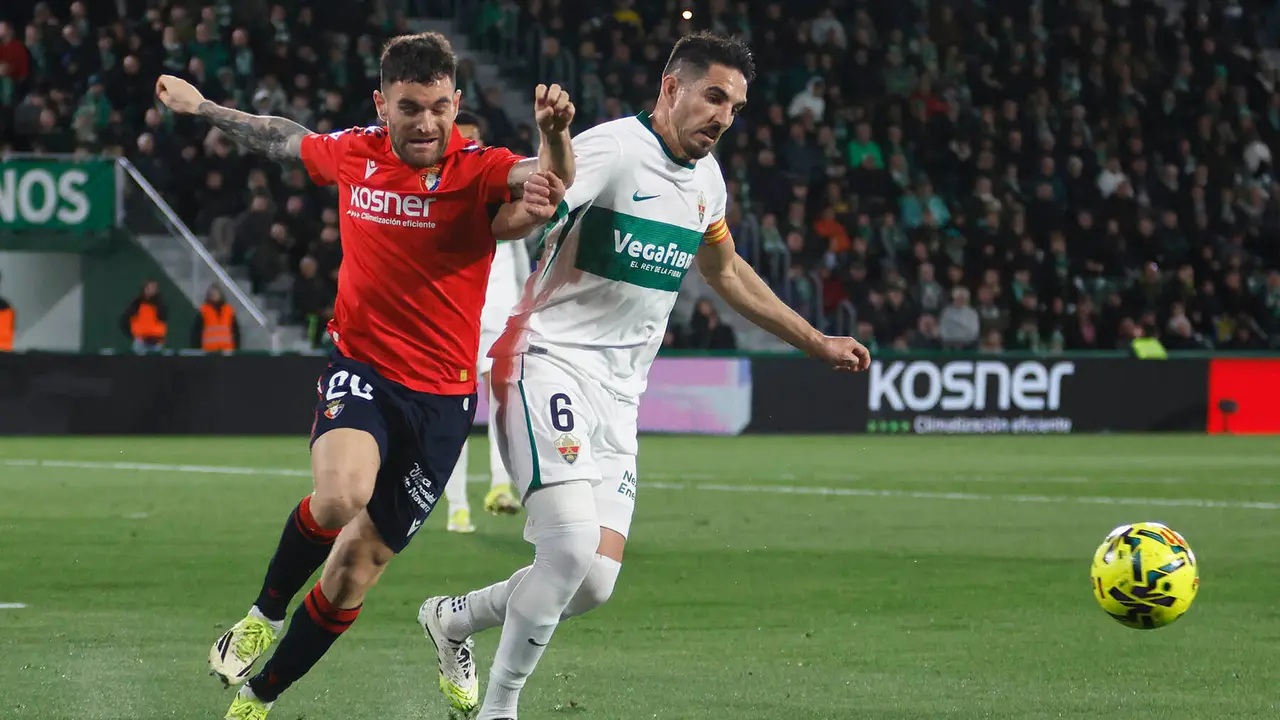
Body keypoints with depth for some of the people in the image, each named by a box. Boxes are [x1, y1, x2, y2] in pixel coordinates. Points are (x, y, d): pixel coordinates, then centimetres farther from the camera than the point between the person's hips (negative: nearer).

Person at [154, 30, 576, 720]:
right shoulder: (352, 153, -1)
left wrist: (554, 134, -55)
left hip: (442, 396, 0)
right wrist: (201, 107, 34)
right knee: (338, 497, -31)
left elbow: (551, 178, -32)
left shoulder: (480, 171, -10)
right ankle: (266, 612, -2)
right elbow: (284, 139, 22)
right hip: (361, 370, 0)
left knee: (353, 572, 4)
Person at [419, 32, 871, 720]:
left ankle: (452, 619, 25)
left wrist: (816, 342, 36)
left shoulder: (706, 178, 13)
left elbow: (725, 271, 31)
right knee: (573, 546, -23)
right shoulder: (613, 149, -14)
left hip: (619, 396, 8)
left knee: (595, 582, -2)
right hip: (550, 362, -8)